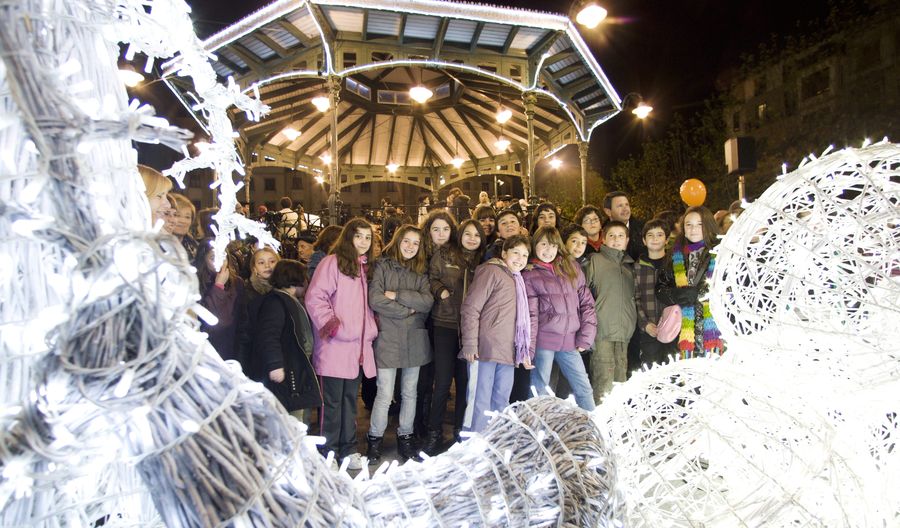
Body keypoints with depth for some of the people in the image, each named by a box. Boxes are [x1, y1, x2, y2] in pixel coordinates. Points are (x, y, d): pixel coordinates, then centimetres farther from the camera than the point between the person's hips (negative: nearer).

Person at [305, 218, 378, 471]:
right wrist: (332, 327, -18)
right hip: (335, 346, -7)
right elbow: (315, 298, -14)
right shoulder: (332, 262, -6)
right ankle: (328, 453, 12)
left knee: (350, 399, 14)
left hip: (358, 346, 7)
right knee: (332, 401, 0)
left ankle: (348, 450, 25)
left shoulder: (365, 267, 17)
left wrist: (371, 329, 7)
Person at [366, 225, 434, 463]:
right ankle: (374, 439, 16)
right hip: (388, 338, -4)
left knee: (410, 393, 12)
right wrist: (408, 310, -9)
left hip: (415, 339, 4)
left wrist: (397, 295, -12)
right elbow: (375, 300, -12)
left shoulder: (420, 272, 12)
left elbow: (427, 302, -4)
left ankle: (405, 438, 26)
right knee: (385, 394, -3)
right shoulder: (382, 266, 0)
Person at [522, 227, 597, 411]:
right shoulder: (529, 275, 2)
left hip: (570, 341, 3)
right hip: (543, 341, -3)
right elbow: (529, 314, -4)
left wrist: (586, 337, 0)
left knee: (584, 389, 9)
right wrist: (528, 348, -10)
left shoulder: (572, 267, 11)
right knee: (540, 391, 3)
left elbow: (586, 302, 8)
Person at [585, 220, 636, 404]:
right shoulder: (596, 260, 3)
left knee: (621, 377, 8)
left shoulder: (630, 265, 19)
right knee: (603, 377, -7)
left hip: (624, 329, 5)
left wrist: (632, 321, 18)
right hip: (602, 327, -5)